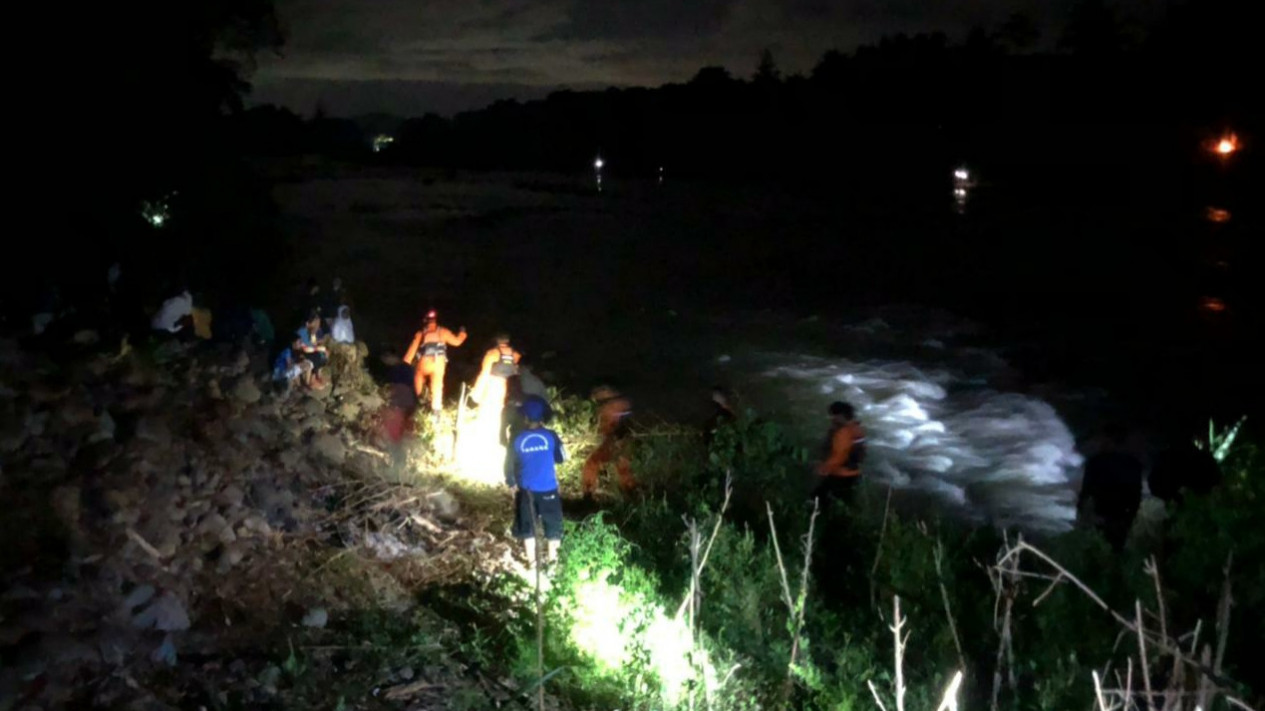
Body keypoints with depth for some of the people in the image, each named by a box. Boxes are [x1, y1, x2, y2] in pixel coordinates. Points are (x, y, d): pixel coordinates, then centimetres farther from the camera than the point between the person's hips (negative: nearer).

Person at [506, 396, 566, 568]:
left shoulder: (518, 439, -9)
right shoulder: (550, 436, -11)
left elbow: (509, 465, -1)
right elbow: (561, 458, 2)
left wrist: (512, 484, 14)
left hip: (526, 490, 1)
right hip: (548, 489, 0)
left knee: (527, 527, 13)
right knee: (552, 524, 16)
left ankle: (532, 562, 18)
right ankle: (551, 559, 25)